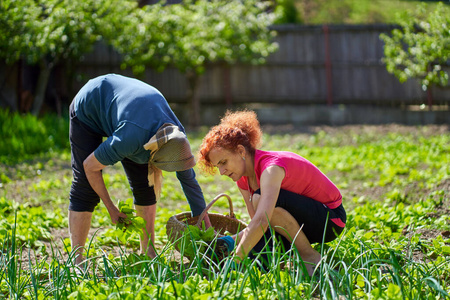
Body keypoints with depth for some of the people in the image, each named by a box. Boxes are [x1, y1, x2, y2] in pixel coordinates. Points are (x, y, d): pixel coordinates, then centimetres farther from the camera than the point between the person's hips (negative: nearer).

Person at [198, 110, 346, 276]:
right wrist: (230, 240, -17)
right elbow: (258, 223, 1)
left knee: (260, 199, -31)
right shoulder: (243, 179, 0)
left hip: (330, 219, -7)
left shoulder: (271, 168, -27)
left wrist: (234, 263, -43)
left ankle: (311, 257, -17)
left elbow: (261, 221, -41)